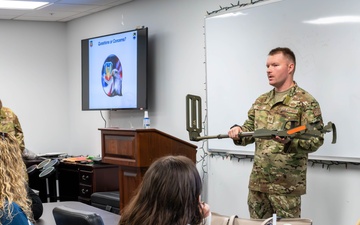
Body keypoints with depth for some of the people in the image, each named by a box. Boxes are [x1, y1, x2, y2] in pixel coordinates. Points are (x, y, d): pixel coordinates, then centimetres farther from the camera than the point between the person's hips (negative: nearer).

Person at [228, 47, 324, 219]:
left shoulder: (306, 102, -7)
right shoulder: (260, 101, 14)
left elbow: (316, 140, -12)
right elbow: (250, 131, 17)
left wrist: (290, 141, -30)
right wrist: (238, 132, -6)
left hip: (287, 184, -6)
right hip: (257, 181, 6)